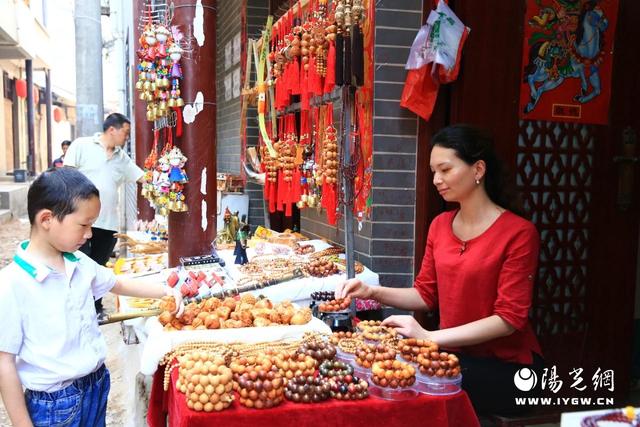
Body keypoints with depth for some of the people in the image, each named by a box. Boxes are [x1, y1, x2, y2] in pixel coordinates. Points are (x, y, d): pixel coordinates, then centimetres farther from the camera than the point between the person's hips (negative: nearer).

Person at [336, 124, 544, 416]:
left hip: (506, 365, -5)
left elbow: (509, 318, -18)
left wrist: (431, 337, -25)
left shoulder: (518, 233, -14)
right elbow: (426, 294, 11)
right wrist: (373, 292, -6)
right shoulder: (440, 225, 6)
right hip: (455, 355, 5)